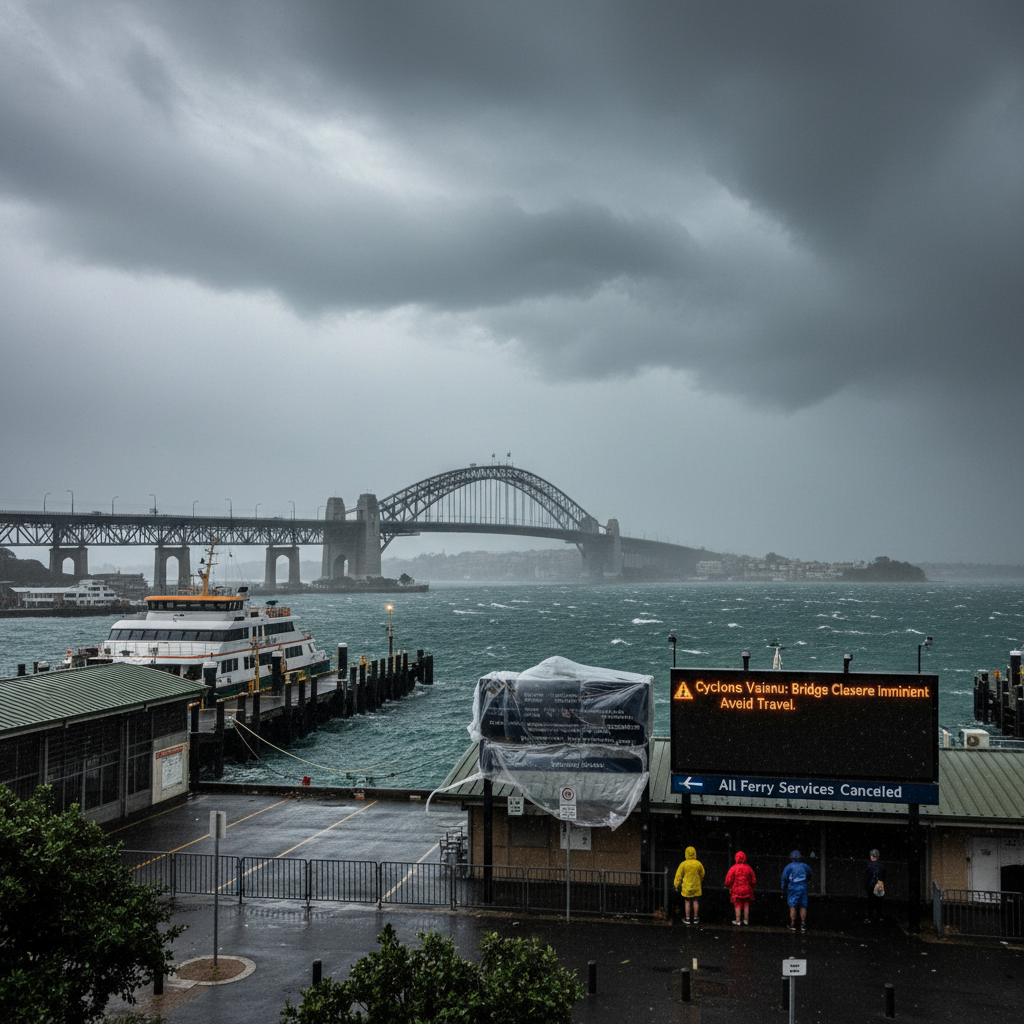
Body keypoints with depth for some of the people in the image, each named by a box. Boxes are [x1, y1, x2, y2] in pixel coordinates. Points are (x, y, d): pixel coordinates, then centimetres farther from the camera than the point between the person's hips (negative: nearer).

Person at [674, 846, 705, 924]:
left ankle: (687, 919, 10)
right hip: (696, 886, 1)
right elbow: (702, 874, 9)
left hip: (686, 886, -1)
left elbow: (678, 876, -7)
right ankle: (696, 918, 14)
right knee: (696, 902, 9)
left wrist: (677, 885, 4)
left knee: (687, 902, 7)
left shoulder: (683, 864, -11)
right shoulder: (698, 864, -7)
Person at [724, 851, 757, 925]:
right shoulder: (748, 868, -3)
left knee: (738, 905, 5)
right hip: (747, 890, 2)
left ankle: (738, 921, 8)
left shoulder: (734, 868, -12)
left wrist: (728, 886, 10)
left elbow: (728, 880, -9)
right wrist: (751, 887, 21)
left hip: (736, 890, -2)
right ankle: (746, 920, 18)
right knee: (746, 905, 13)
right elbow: (754, 880, 6)